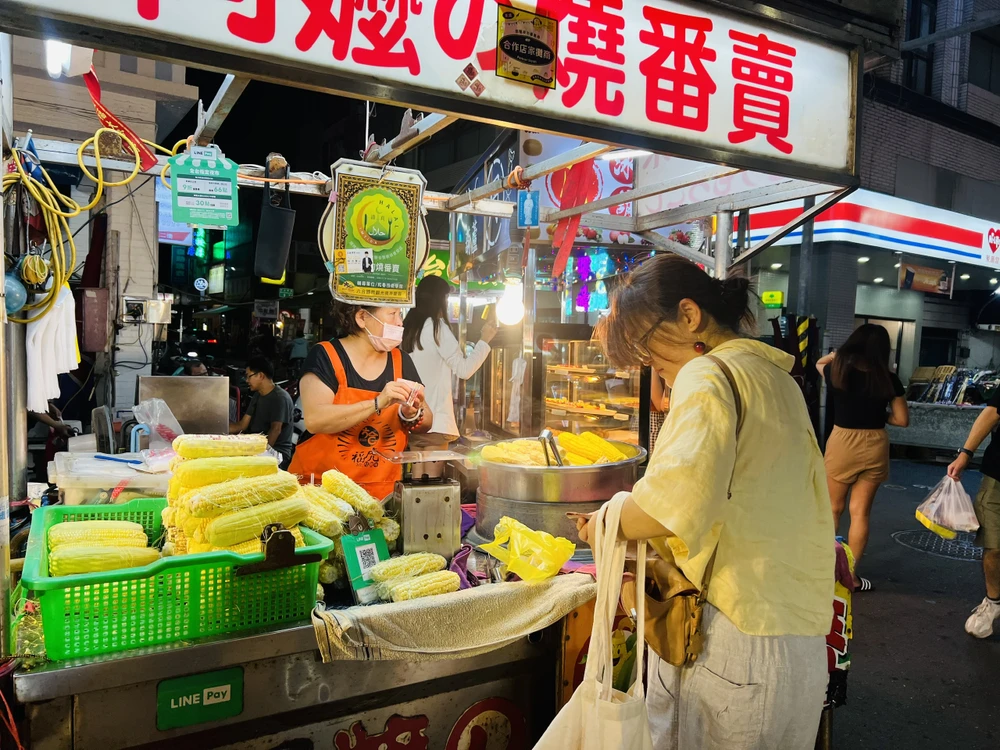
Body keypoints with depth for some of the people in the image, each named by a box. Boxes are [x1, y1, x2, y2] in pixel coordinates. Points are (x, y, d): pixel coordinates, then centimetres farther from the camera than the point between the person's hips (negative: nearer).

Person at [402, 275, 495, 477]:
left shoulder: (410, 327, 9)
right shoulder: (436, 326, -10)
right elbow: (464, 370, -9)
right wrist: (484, 340, 0)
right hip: (434, 416, -7)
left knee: (418, 477, 12)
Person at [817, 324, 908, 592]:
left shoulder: (838, 371, -6)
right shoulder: (888, 379, -6)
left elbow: (820, 363, 19)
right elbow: (902, 420, 0)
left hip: (842, 442, 0)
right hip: (875, 445, 1)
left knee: (833, 509, 14)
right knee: (861, 512, 8)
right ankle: (851, 574, 15)